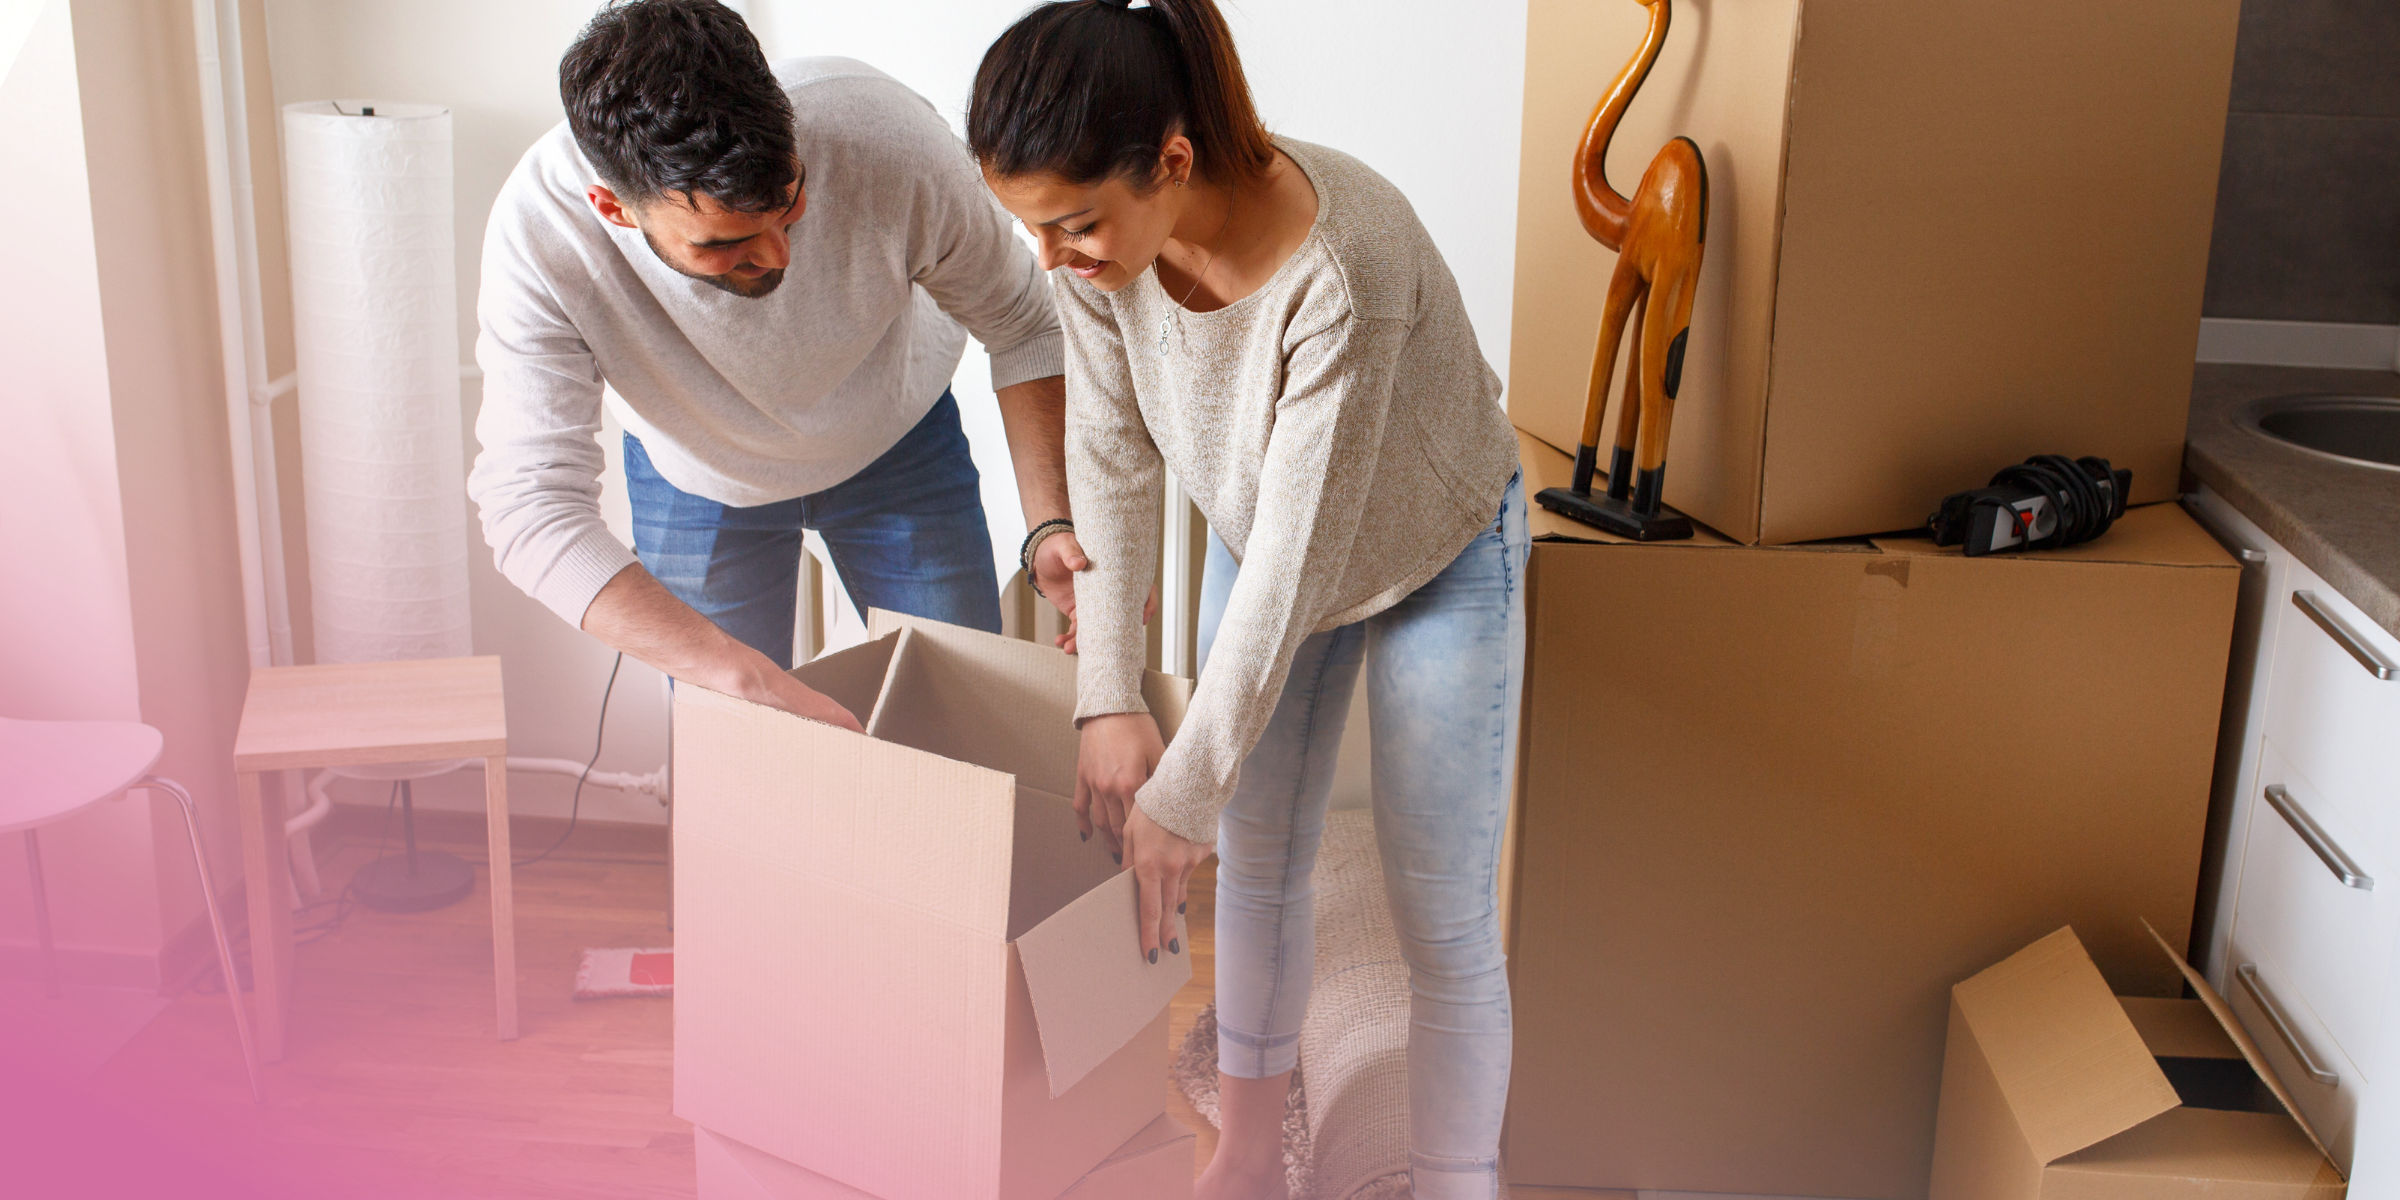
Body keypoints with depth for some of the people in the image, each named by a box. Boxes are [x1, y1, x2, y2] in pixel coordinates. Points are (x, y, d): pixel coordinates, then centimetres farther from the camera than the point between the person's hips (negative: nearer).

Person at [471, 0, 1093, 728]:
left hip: (900, 442, 1)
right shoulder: (539, 235, -36)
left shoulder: (881, 136, -36)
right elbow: (533, 508, -39)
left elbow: (1019, 323, -17)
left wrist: (1053, 523, -28)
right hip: (694, 474, 0)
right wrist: (746, 677, -49)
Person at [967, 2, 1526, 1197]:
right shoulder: (1099, 244, -24)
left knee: (1443, 917, 0)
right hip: (1263, 542, 5)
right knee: (1257, 865, 15)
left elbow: (1297, 552, -36)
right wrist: (1108, 695, -22)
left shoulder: (1342, 265, -41)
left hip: (1435, 557, -5)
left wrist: (1187, 791, -31)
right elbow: (1111, 464, -15)